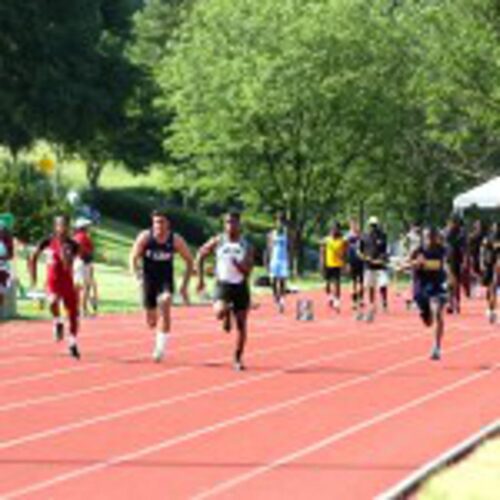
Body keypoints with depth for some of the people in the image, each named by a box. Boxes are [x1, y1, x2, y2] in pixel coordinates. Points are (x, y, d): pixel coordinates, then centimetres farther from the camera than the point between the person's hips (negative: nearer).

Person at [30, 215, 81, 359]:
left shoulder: (72, 245, -6)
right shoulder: (47, 242, -6)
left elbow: (68, 266, -16)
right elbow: (33, 258, 8)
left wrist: (64, 253, -29)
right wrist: (33, 276, 4)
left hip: (68, 283, 2)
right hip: (53, 282, -2)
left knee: (73, 315, 7)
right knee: (53, 301, -34)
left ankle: (73, 343, 28)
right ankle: (58, 323, -4)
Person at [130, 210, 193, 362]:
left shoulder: (176, 240, -10)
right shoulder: (144, 237, -11)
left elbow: (189, 261, 1)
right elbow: (133, 258, -2)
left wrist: (184, 286, -3)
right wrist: (138, 278, -17)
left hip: (166, 280, -1)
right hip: (148, 280, 1)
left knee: (165, 303, -32)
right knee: (151, 321, 7)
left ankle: (161, 346, -30)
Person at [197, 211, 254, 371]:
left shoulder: (246, 246, -2)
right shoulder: (217, 242, -1)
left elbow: (247, 271, -8)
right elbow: (201, 255, 12)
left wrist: (238, 264, -28)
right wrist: (201, 278, 9)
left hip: (240, 287, 1)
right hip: (223, 285, -1)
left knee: (242, 326, 4)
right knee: (220, 312, -30)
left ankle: (238, 359, 20)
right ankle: (227, 314, 10)